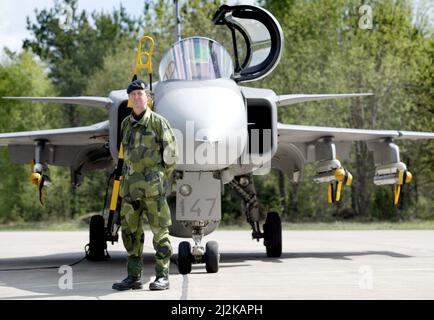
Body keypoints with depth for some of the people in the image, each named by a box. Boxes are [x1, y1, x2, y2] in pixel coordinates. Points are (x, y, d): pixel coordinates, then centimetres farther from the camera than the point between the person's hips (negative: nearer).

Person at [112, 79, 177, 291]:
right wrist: (127, 179, 13)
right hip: (131, 186, 6)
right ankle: (134, 277, 12)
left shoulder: (159, 122, -3)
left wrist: (162, 180, -4)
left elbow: (170, 154, -3)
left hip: (153, 186, -6)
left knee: (160, 231, -3)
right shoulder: (125, 124, 14)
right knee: (130, 232, 6)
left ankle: (162, 277, 1)